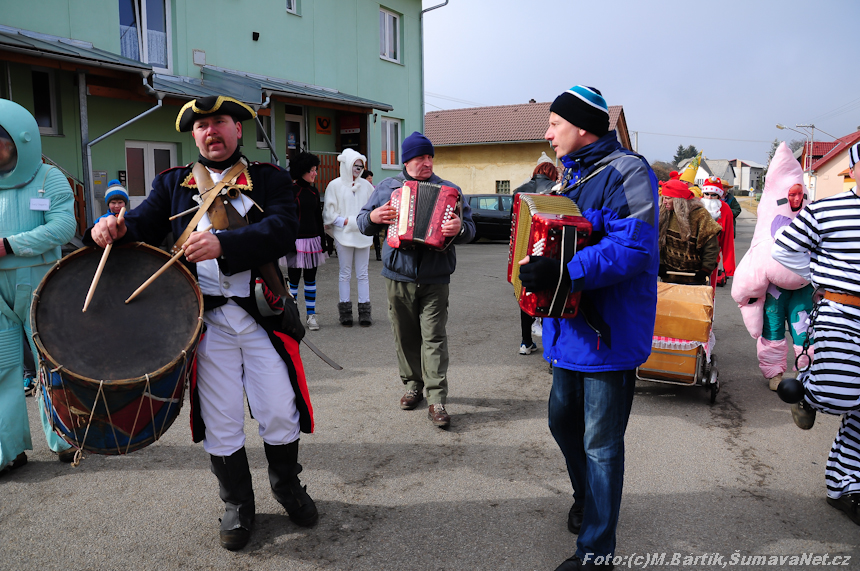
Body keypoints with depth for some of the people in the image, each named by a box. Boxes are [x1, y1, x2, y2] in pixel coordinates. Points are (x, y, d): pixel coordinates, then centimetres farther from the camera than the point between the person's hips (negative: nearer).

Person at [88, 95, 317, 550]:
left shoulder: (270, 179, 4)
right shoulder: (172, 184, 12)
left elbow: (282, 230, -14)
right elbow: (145, 226, 2)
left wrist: (223, 244, -29)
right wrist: (115, 229, -21)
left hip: (263, 316, -1)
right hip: (207, 321, 1)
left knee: (281, 413, 6)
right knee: (220, 421, 9)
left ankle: (287, 487, 34)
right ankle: (237, 504, 31)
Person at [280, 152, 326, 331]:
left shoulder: (314, 191, 12)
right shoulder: (290, 190, -6)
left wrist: (322, 239, 14)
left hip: (313, 239, 6)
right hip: (297, 240, -6)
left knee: (310, 278, 9)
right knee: (294, 278, 0)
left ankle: (311, 315, 16)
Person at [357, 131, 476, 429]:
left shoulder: (448, 190, 5)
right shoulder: (387, 188, 10)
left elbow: (470, 227, 1)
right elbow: (363, 222, 15)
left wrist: (459, 228, -22)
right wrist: (373, 217, -8)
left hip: (435, 279, -2)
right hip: (398, 277, 2)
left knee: (434, 337, -5)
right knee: (405, 336, 11)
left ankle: (437, 400, -2)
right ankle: (413, 385, 27)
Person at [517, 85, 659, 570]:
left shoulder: (626, 172, -15)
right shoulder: (576, 175, 15)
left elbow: (633, 247, -28)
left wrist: (564, 272, -34)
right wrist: (536, 261, 11)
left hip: (609, 331, -9)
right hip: (572, 326, 9)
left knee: (600, 443, 2)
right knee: (563, 420, 22)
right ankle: (586, 498, 48)